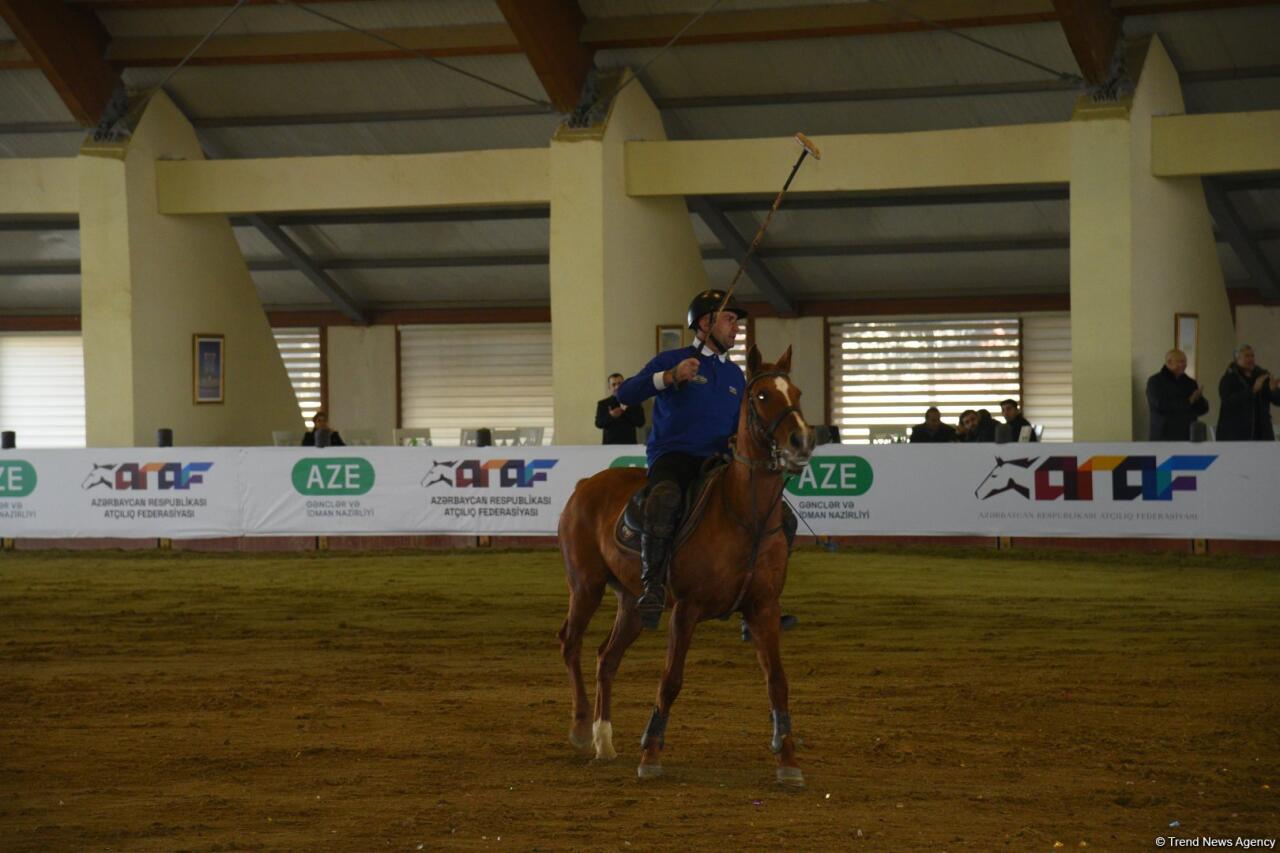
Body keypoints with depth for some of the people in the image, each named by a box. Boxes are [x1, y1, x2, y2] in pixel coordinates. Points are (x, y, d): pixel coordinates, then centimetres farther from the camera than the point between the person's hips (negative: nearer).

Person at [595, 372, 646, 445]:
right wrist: (610, 416, -15)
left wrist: (626, 411, -13)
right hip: (610, 443, 0)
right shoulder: (603, 404, 10)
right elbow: (598, 424, 3)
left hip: (629, 444, 0)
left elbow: (641, 422, 0)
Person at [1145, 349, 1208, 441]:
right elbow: (1160, 404, -16)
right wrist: (1187, 402, -12)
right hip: (1165, 436, -4)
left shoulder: (1190, 383, 13)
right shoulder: (1155, 382, 0)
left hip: (1187, 438, 4)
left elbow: (1203, 408, 10)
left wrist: (1198, 399, -14)